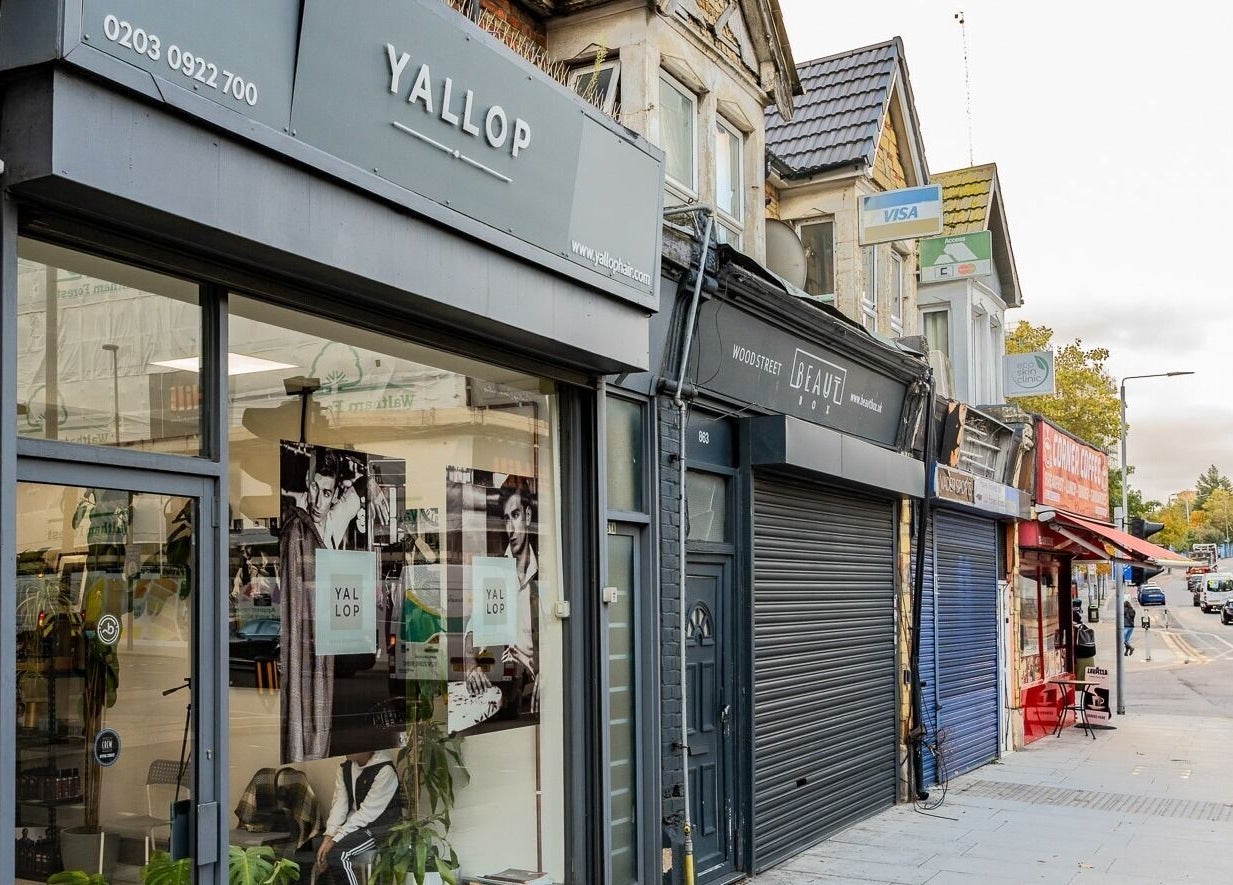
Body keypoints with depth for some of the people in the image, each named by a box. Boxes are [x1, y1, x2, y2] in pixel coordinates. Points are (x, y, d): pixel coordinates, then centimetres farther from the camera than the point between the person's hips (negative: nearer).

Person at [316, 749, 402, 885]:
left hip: (382, 827, -7)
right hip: (356, 825, 7)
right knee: (320, 847, -10)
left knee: (337, 854, -24)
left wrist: (335, 840, -23)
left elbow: (367, 812, -22)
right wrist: (328, 836, -17)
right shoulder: (345, 768, 3)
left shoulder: (385, 770, -19)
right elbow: (339, 805, -3)